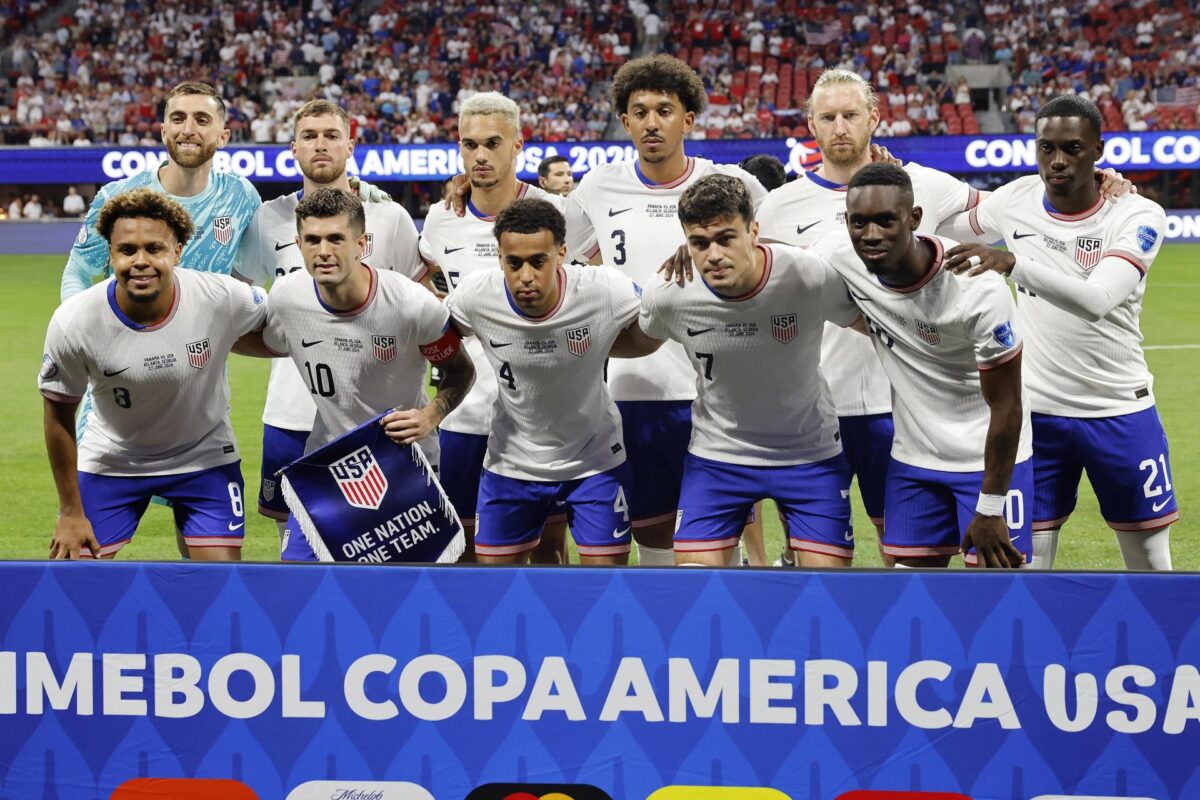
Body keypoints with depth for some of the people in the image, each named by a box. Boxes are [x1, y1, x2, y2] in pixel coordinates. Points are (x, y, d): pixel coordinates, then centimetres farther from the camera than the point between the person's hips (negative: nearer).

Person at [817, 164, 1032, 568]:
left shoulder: (979, 288, -28)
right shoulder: (838, 259, -15)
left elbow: (1006, 408, -20)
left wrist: (990, 509, -16)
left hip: (990, 457, -5)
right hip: (914, 458, 5)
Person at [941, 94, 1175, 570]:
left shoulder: (1138, 216, -14)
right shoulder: (1016, 200, -2)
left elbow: (1097, 299, -32)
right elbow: (946, 226, 20)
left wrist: (1012, 262, -44)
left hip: (1119, 413, -2)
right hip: (1035, 411, 2)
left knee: (1152, 563, 7)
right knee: (1028, 562, 1)